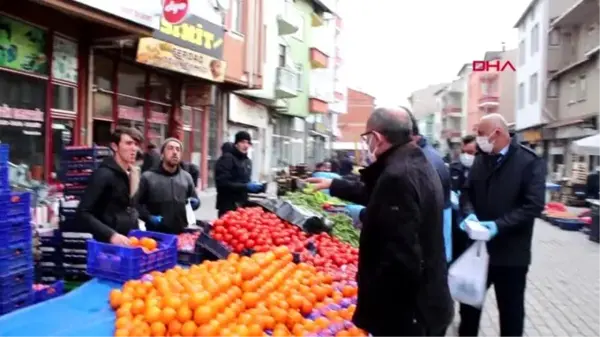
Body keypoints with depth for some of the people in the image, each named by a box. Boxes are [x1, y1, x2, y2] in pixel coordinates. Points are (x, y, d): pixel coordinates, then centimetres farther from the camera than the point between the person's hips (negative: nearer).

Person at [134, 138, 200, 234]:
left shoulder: (186, 177, 13)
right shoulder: (148, 177, 1)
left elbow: (195, 200, 21)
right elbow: (136, 203, -1)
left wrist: (195, 203, -3)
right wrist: (148, 217, -16)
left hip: (181, 233, 4)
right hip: (156, 233, -3)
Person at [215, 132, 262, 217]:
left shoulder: (247, 161, 17)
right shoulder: (227, 158, -10)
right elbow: (223, 183, -19)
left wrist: (253, 186, 4)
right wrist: (246, 187, -22)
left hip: (243, 205, 8)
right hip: (229, 206, -8)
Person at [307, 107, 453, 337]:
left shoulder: (398, 176, -26)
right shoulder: (416, 164, 7)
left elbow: (401, 258, -31)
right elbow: (376, 194, 26)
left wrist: (375, 307, -20)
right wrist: (333, 185, 33)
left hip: (406, 311, -10)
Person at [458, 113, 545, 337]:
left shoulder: (530, 162, -12)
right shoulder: (481, 159, 6)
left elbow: (534, 205, -18)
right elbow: (467, 192, 8)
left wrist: (499, 225, -26)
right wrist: (470, 214, -13)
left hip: (511, 252, -5)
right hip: (479, 246, 5)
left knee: (511, 310, 12)